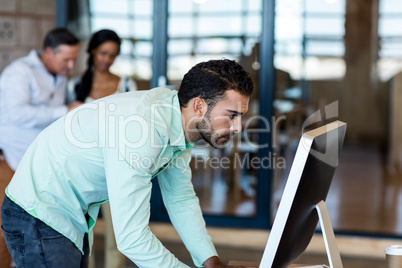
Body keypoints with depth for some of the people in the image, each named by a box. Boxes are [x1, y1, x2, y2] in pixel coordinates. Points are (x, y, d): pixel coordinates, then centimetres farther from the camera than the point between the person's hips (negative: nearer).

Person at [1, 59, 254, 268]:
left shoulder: (178, 119, -5)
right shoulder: (140, 131, -35)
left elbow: (181, 199, 5)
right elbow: (132, 239, -35)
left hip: (75, 214, 9)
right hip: (39, 218, -9)